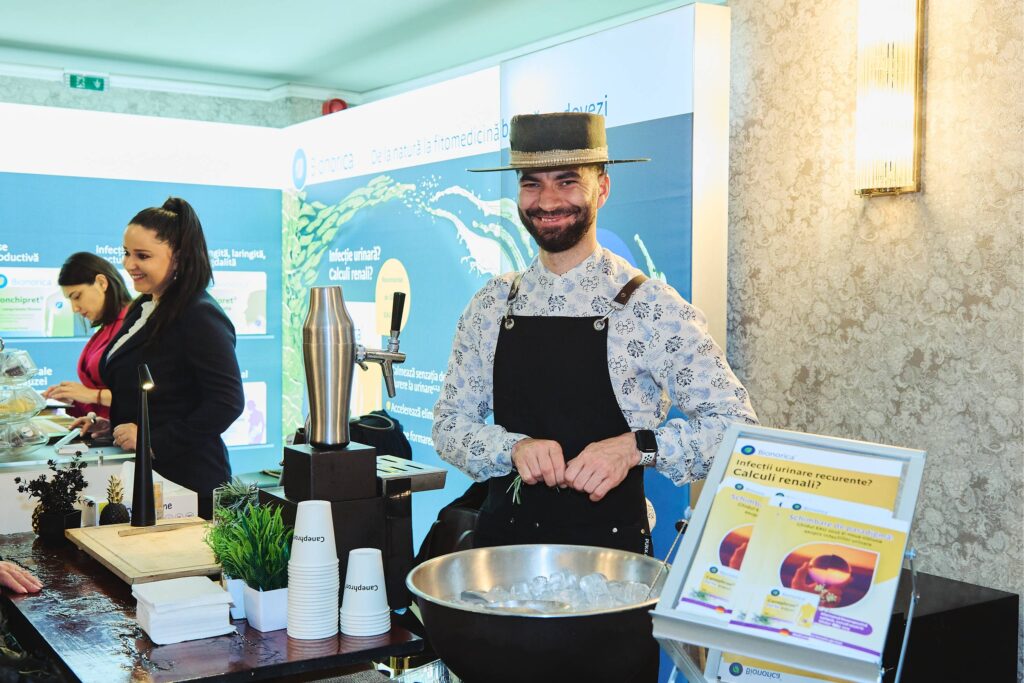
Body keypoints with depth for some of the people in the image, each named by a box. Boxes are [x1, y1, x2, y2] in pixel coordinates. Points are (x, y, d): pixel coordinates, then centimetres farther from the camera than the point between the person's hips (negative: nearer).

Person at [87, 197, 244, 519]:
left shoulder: (200, 317, -17)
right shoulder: (142, 309, 12)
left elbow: (227, 403, -23)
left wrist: (152, 440, -22)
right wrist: (112, 425, 7)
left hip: (185, 480, -9)